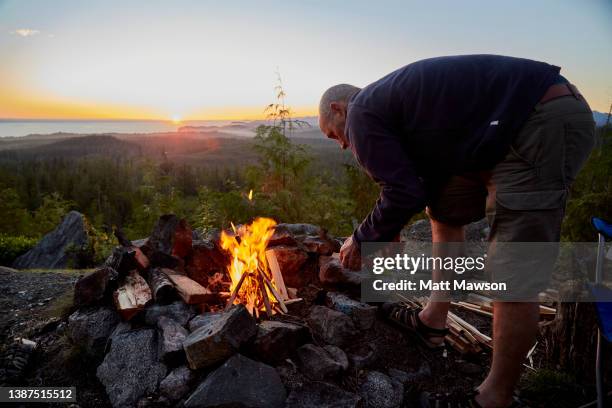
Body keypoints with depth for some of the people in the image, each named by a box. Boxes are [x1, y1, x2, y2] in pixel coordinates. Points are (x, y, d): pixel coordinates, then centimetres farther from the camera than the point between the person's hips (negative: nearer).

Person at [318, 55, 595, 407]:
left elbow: (405, 193, -12)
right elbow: (422, 185, 22)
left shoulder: (361, 112, -7)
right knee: (445, 212, 20)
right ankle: (434, 322, 31)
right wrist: (385, 235, 25)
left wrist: (363, 240, 4)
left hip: (547, 126, -11)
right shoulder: (389, 99, 20)